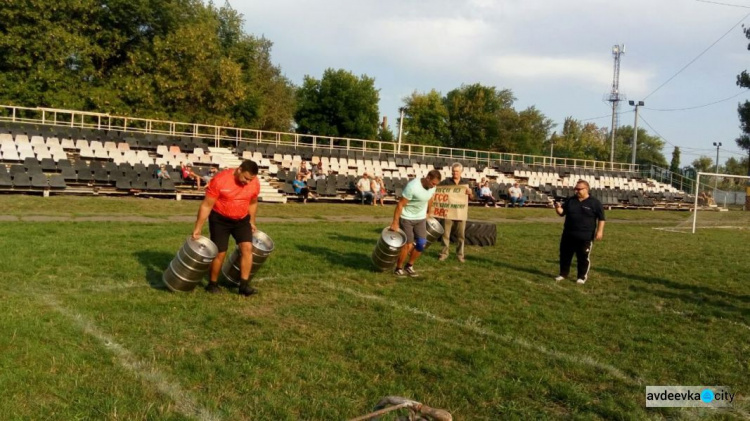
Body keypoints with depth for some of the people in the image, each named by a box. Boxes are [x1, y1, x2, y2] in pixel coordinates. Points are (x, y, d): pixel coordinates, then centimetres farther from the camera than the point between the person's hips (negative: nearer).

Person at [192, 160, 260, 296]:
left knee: (247, 247, -12)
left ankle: (244, 285, -7)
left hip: (242, 219, 4)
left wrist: (252, 221, 14)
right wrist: (198, 228, -17)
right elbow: (206, 205, -19)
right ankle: (212, 284, 20)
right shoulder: (220, 180, -25)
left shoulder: (255, 183, -12)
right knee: (220, 253, -2)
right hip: (220, 219, -3)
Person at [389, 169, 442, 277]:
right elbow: (400, 204, -22)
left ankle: (409, 266, 21)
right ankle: (398, 268, 13)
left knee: (422, 244, 1)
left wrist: (428, 213, 24)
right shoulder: (412, 186, -28)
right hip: (407, 218, -6)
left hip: (421, 218, 6)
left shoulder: (432, 187, -8)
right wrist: (395, 222, -21)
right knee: (408, 245, -6)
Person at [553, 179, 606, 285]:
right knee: (565, 255, 11)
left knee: (583, 257, 4)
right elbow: (562, 212, 10)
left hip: (585, 237, -4)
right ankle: (563, 274, 26)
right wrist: (558, 208, -12)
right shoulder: (570, 200, 8)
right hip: (568, 235, 4)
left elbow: (601, 218, -3)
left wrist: (600, 231, -11)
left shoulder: (595, 203, -4)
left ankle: (582, 276, 18)